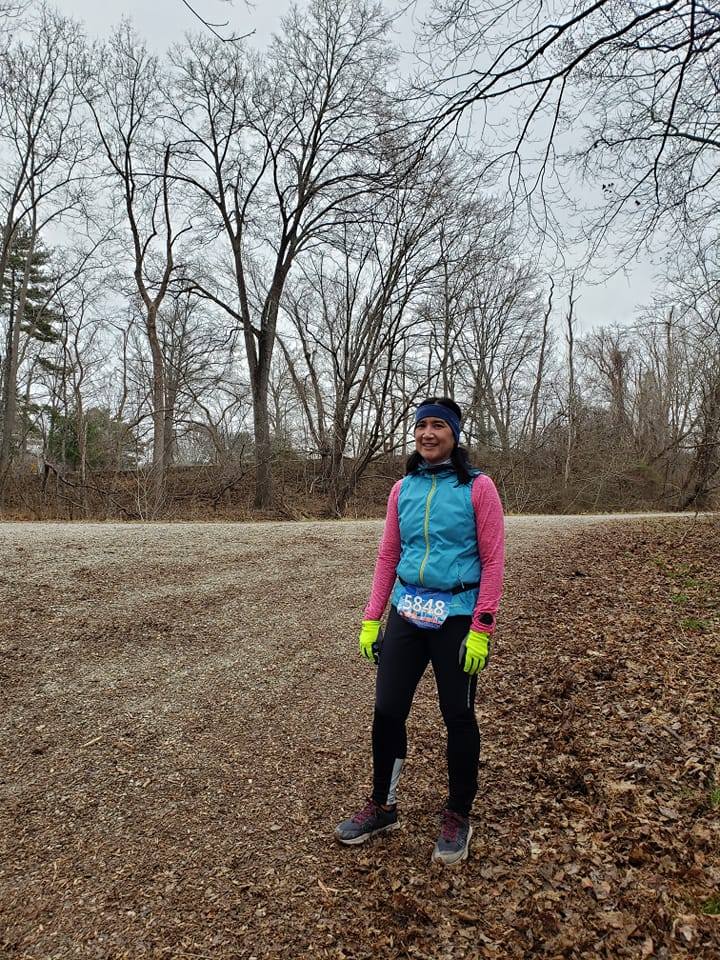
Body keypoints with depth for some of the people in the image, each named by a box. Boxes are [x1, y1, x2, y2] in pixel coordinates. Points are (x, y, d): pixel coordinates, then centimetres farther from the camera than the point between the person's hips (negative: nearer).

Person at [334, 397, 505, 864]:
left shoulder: (478, 486, -7)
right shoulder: (403, 488, 6)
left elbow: (493, 560, -9)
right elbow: (388, 557, 10)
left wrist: (481, 629, -14)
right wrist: (371, 618, 7)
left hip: (456, 617, -4)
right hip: (406, 613, 4)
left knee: (458, 716, 9)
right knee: (387, 710, 8)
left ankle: (458, 816, 30)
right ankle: (382, 807, 30)